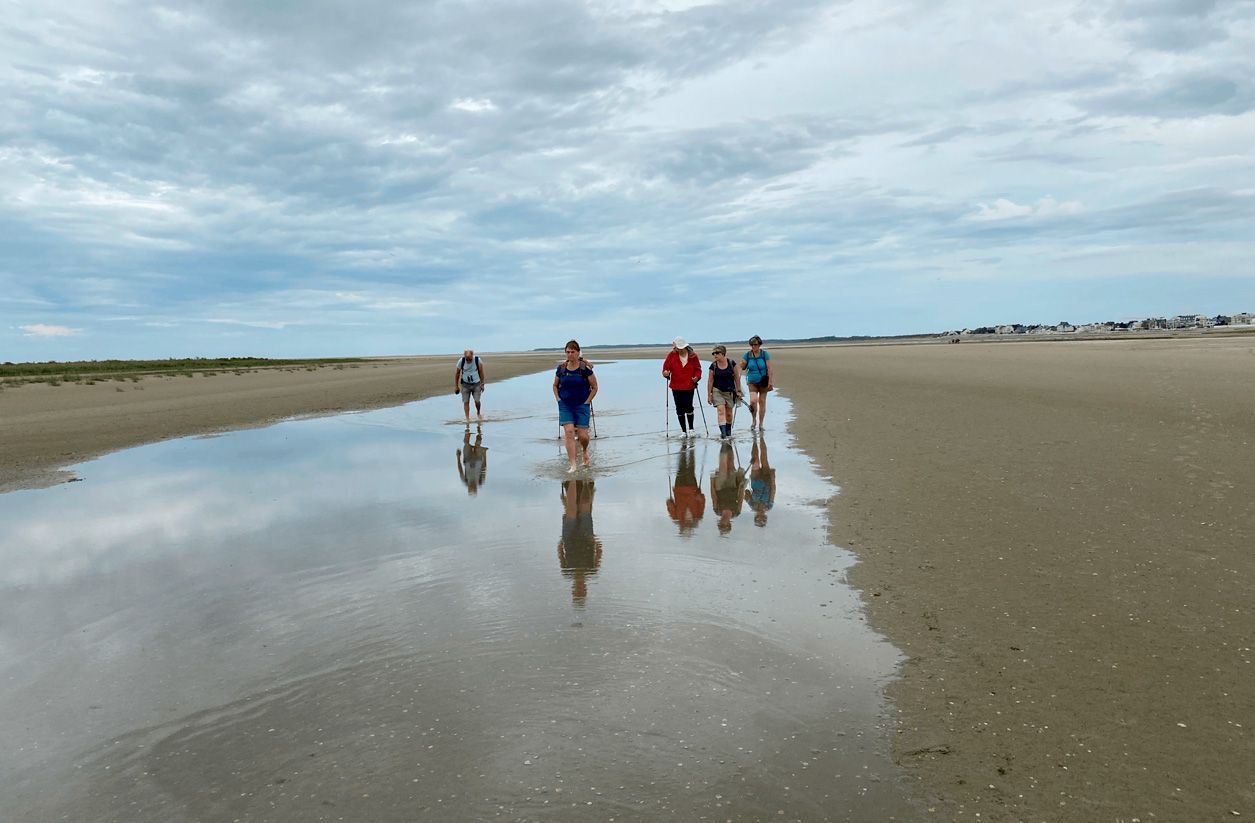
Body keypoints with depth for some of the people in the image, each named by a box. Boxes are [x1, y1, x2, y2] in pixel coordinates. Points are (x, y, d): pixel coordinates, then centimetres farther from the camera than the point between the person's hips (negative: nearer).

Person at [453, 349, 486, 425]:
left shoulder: (478, 360, -12)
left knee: (477, 401, -6)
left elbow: (481, 372, 0)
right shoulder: (461, 361, -11)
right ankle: (467, 418, 4)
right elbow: (457, 373, -1)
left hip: (476, 384, 0)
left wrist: (482, 384, 2)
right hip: (465, 384, 0)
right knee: (466, 402, -4)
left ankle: (478, 413, 22)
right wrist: (456, 386, 1)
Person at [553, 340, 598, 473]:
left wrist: (587, 402, -5)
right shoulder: (561, 368, 1)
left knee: (582, 435, -5)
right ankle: (572, 465, -10)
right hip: (565, 405, 2)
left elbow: (594, 387, 0)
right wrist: (558, 399, 4)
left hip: (582, 405, -2)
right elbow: (555, 386, 16)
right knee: (568, 432, -12)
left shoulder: (585, 368, -7)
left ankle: (585, 450, 32)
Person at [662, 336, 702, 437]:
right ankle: (683, 431, 18)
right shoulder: (671, 355, -1)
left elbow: (698, 369, 5)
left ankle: (691, 428, 17)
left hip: (689, 386, -1)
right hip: (676, 387, 2)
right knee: (680, 409, 6)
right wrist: (666, 373, -21)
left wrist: (697, 377, -12)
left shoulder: (692, 355, -2)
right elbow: (666, 367, 1)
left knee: (688, 408, -4)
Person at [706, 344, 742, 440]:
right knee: (721, 411, -15)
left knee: (728, 413, 10)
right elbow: (710, 381, 1)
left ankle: (728, 430, 32)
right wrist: (709, 394, 0)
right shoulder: (713, 366, -3)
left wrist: (738, 391, 2)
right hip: (717, 391, -1)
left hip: (730, 392, 1)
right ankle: (723, 432, -19)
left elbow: (737, 378, 2)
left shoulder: (731, 363, -5)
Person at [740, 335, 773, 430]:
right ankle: (754, 421, 7)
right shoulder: (747, 354, -1)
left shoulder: (764, 354, -6)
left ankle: (761, 424, 16)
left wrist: (770, 381, -9)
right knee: (753, 401, -17)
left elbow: (769, 368, -5)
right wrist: (743, 364, -14)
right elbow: (743, 368, 9)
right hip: (752, 382, 1)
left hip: (763, 381, 0)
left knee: (762, 402, 3)